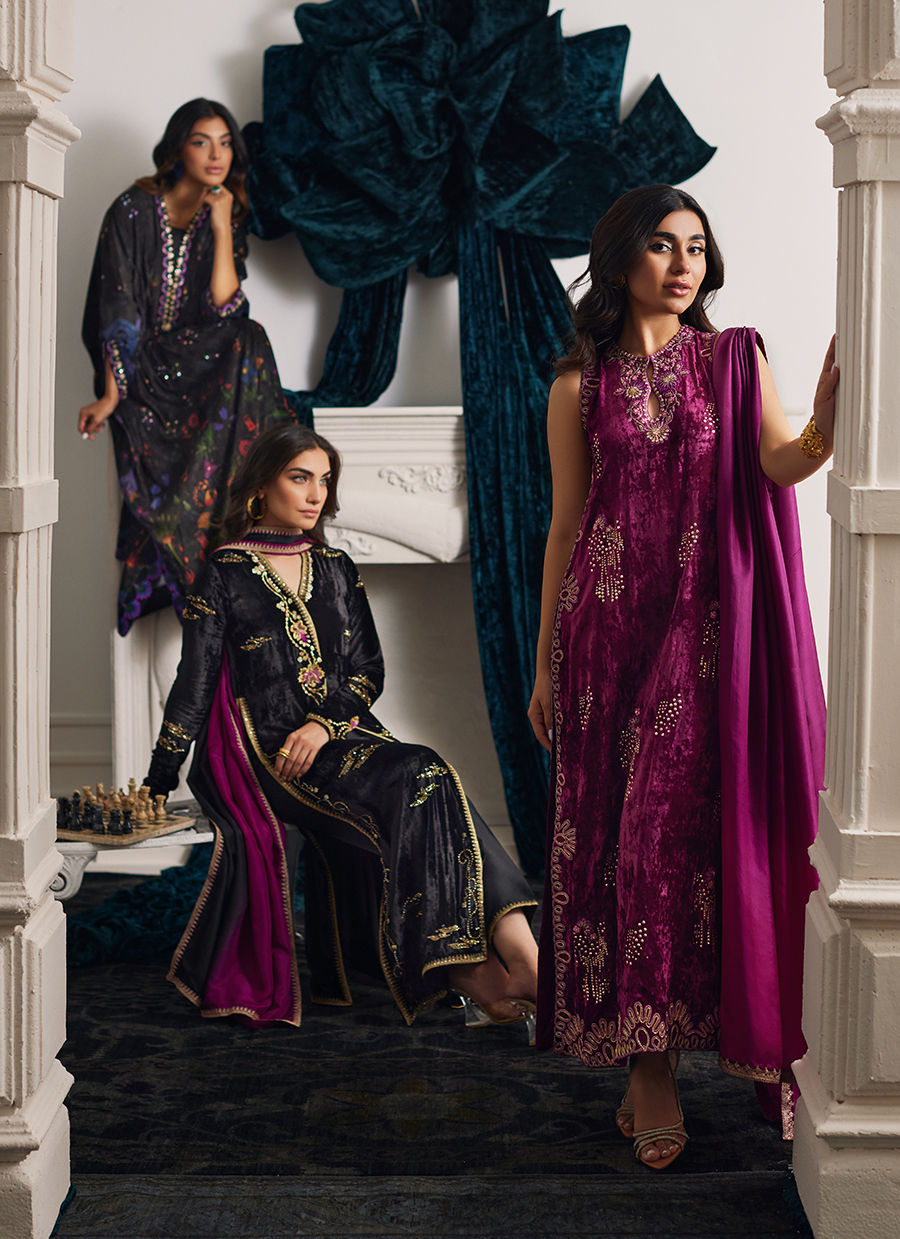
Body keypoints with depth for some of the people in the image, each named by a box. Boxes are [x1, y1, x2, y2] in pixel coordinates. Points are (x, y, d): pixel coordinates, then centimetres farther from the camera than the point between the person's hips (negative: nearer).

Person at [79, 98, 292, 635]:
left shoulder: (228, 217, 9)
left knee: (248, 342, -31)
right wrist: (112, 392, -17)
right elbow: (117, 308, -9)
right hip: (143, 366, -3)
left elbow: (224, 305, -5)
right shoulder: (135, 210, -2)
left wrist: (222, 227, -10)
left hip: (203, 363, 3)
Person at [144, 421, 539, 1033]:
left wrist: (324, 722, -7)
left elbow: (369, 668, 13)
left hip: (344, 734, 4)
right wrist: (158, 786, -2)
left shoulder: (336, 569, 18)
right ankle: (478, 975, -37)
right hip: (269, 749, -4)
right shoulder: (227, 574, 5)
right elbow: (194, 683, 3)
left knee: (430, 786, -29)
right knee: (419, 784, -30)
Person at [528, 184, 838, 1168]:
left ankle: (656, 1061, 6)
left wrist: (824, 431, -33)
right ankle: (645, 1060, 3)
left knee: (703, 818, -4)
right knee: (624, 827, -2)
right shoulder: (579, 384, 8)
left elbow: (777, 465, -10)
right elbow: (566, 523, 9)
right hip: (612, 624, 0)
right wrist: (545, 662, 6)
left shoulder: (736, 360, 8)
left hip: (713, 628, 0)